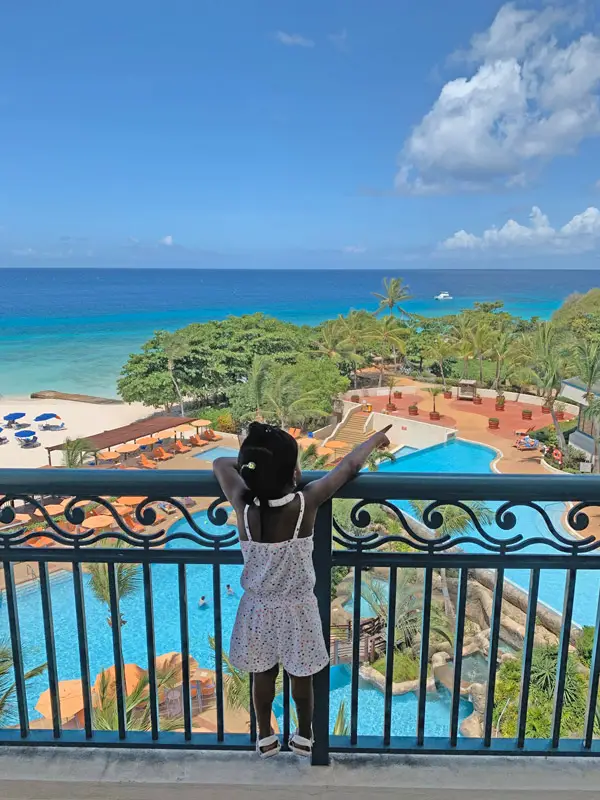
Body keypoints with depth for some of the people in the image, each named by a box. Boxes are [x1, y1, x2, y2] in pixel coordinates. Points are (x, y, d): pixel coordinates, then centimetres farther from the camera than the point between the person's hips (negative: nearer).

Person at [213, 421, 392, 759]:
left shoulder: (244, 505, -23)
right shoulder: (306, 504, -28)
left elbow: (221, 463, -4)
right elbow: (349, 467, -13)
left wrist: (254, 463, 4)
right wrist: (376, 439, 2)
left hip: (258, 607, 2)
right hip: (297, 608, -2)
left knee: (264, 675, 24)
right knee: (302, 677, 23)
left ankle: (266, 738, 45)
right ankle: (305, 737, 45)